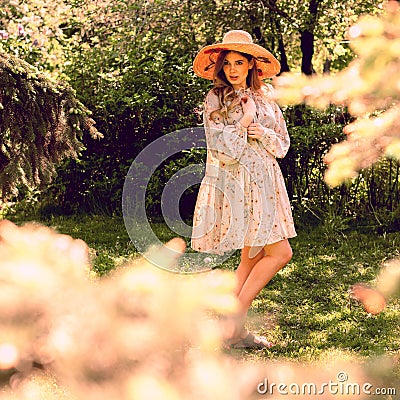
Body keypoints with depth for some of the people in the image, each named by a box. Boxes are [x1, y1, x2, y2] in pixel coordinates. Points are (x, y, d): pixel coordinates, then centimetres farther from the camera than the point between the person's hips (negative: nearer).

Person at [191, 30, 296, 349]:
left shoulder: (265, 98, 11)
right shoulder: (215, 100, -5)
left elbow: (283, 145, 10)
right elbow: (224, 152, -14)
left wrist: (261, 132, -8)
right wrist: (245, 120, -11)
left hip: (265, 183, 6)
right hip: (237, 183, -6)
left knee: (254, 258, 6)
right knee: (280, 252, -11)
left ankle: (234, 329, 13)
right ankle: (236, 318, -4)